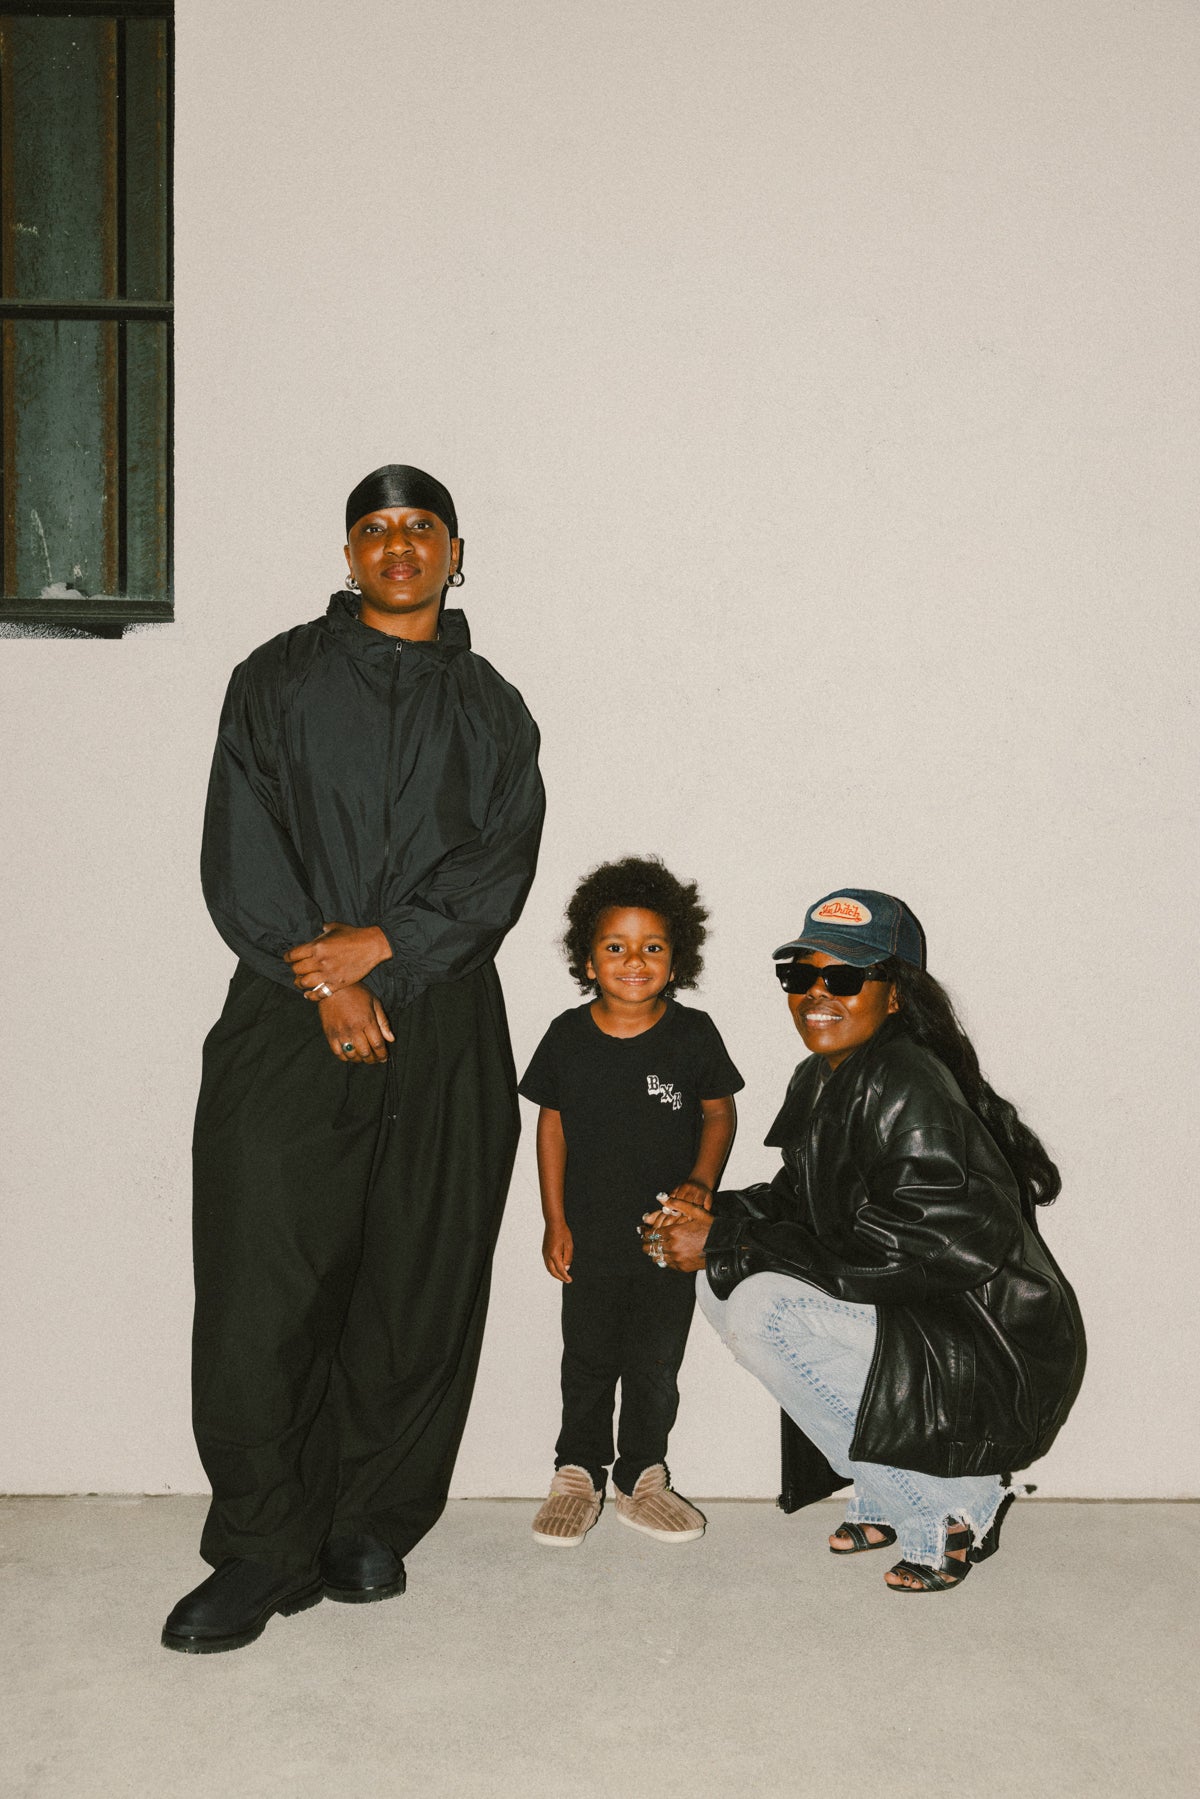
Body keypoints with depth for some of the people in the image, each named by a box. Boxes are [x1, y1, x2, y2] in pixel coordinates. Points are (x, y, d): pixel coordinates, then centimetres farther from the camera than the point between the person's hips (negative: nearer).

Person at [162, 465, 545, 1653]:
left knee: (420, 1291, 3)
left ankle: (372, 1525, 18)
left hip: (442, 1028, 2)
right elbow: (241, 851, 0)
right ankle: (263, 1551, 5)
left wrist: (381, 946, -12)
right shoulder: (277, 681, 11)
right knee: (260, 1289, -6)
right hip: (288, 1022, -1)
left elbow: (500, 866, 2)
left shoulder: (492, 710, 15)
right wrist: (321, 981, -10)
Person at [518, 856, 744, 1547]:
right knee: (589, 1361, 12)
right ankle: (579, 1474, 28)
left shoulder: (693, 1033, -9)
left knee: (656, 1364, 10)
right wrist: (555, 1220, 0)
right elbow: (552, 1123, 2)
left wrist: (702, 1180, -12)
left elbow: (720, 1111, 3)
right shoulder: (569, 1036, -6)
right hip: (591, 1237, 1)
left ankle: (642, 1477, 27)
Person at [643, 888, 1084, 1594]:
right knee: (722, 1286, 2)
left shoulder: (907, 1086, -22)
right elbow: (801, 1202, 16)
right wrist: (717, 1218, -5)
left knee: (764, 1308, -23)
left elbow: (896, 1245, -27)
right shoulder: (819, 1081, 7)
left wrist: (730, 1242, -22)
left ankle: (952, 1506, -6)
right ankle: (889, 1496, 10)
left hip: (995, 1356, -10)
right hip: (912, 1324, 10)